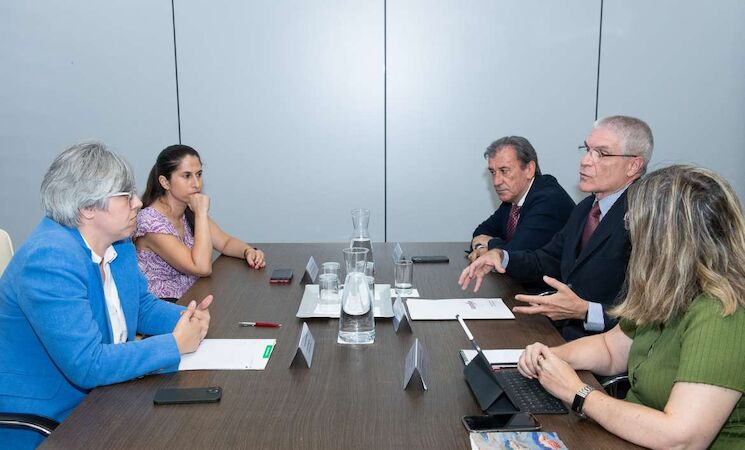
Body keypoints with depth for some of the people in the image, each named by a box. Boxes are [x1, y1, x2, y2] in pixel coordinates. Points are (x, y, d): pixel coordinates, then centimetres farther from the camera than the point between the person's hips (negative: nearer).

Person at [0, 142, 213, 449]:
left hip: (100, 398, 8)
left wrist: (185, 318, -6)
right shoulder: (49, 260, -26)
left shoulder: (119, 244, 2)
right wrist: (175, 344, -22)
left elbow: (143, 305, 14)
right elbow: (88, 365, -30)